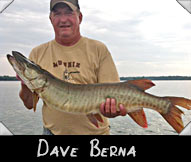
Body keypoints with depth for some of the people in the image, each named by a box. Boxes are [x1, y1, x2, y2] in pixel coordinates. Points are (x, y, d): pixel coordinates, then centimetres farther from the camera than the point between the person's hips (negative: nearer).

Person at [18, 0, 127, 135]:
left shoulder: (98, 49, -5)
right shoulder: (38, 53, 0)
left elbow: (111, 93, -8)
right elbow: (30, 104, 1)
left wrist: (111, 109, -29)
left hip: (94, 130, -1)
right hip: (53, 130, 2)